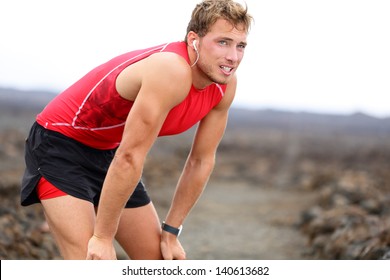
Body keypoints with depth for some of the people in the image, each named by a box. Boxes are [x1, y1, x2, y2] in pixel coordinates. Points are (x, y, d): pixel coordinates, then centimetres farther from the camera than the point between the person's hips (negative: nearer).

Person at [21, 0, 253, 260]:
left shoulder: (225, 86, -7)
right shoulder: (172, 72, -33)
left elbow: (201, 161, 2)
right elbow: (129, 158, -31)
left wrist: (170, 231, 2)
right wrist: (102, 236, -26)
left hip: (110, 151, 9)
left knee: (160, 259, 10)